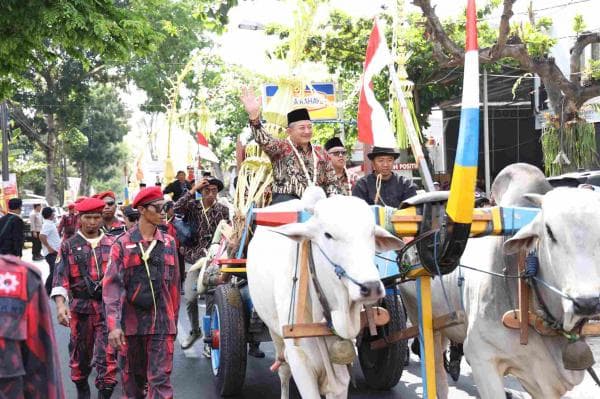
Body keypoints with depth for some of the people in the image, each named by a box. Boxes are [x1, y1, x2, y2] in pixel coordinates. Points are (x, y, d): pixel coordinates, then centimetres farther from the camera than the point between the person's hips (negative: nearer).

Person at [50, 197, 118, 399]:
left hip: (108, 306, 0)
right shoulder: (70, 245, 3)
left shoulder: (112, 244, 7)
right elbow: (61, 276, -4)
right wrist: (60, 304, -18)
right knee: (81, 354, 13)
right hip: (80, 307, 0)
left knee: (107, 356, -7)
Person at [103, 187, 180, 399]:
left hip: (162, 323, 1)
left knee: (161, 380, -4)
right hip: (131, 323, -1)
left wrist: (173, 320, 13)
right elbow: (112, 285, -8)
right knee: (132, 377, 12)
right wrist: (114, 325, -17)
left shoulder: (168, 243, 7)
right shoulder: (123, 244, -2)